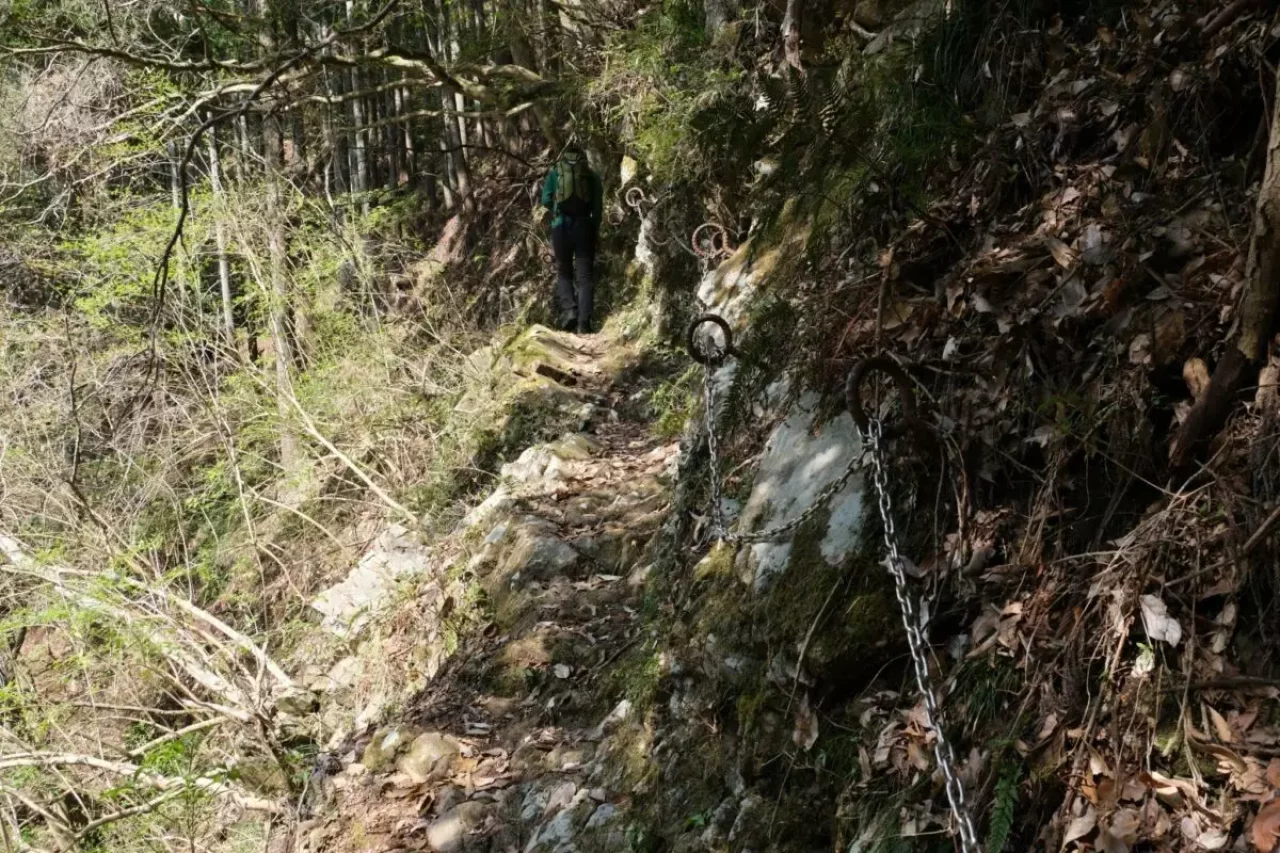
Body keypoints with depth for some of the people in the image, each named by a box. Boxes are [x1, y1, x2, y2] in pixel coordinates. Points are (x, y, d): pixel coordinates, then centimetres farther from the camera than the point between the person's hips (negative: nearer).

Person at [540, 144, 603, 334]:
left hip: (561, 225, 0)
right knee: (585, 275, 0)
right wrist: (595, 228, 7)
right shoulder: (591, 174, 12)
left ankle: (568, 310, -8)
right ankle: (583, 323, -11)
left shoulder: (555, 171, 12)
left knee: (563, 271, 15)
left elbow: (546, 199, 2)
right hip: (584, 225, 0)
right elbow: (598, 204, 2)